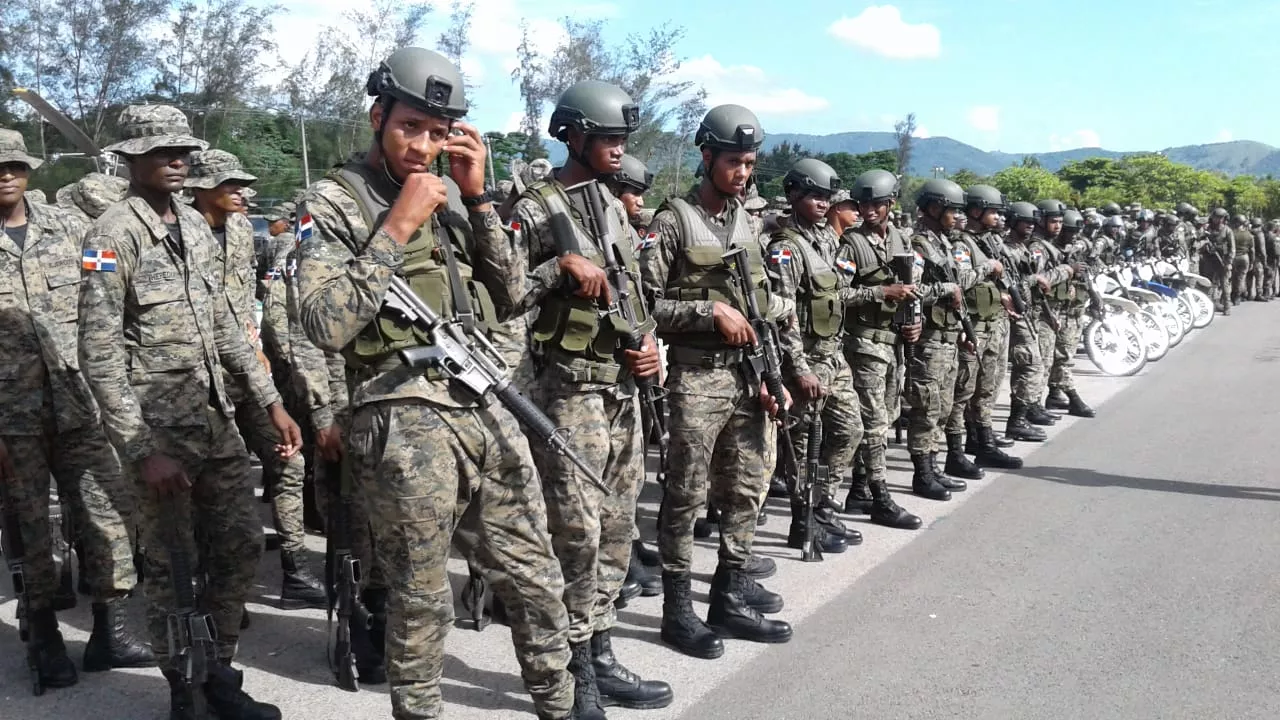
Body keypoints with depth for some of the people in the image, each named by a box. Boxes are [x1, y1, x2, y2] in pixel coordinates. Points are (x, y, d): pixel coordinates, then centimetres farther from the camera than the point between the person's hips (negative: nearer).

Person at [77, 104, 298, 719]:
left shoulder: (196, 226, 10)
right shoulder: (114, 233, -11)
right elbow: (99, 355, -15)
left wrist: (270, 401, 10)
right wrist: (142, 450, -20)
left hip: (218, 420, 7)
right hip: (160, 430, -6)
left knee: (241, 546, 10)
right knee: (172, 566, 5)